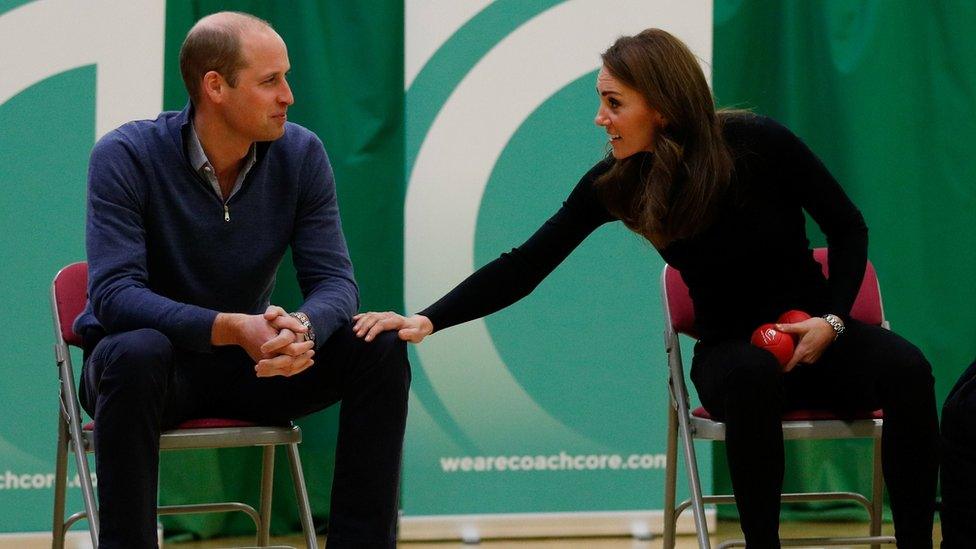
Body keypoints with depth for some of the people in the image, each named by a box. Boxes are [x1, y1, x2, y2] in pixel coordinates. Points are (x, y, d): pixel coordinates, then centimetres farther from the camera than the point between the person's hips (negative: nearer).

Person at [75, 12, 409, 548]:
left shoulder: (301, 154, -6)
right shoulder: (125, 156, -17)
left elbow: (334, 280, -9)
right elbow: (113, 293, -26)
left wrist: (301, 329, -35)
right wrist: (230, 328, -41)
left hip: (251, 363, 4)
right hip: (157, 362, -4)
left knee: (379, 349, -17)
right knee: (136, 354, -39)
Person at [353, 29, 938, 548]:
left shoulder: (758, 143, -14)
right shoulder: (616, 183, -9)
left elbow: (848, 228, -2)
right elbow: (525, 266, -8)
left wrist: (833, 320, -15)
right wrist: (428, 320, -18)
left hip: (814, 335, 0)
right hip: (730, 349, 0)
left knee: (907, 370, -32)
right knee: (752, 377, -38)